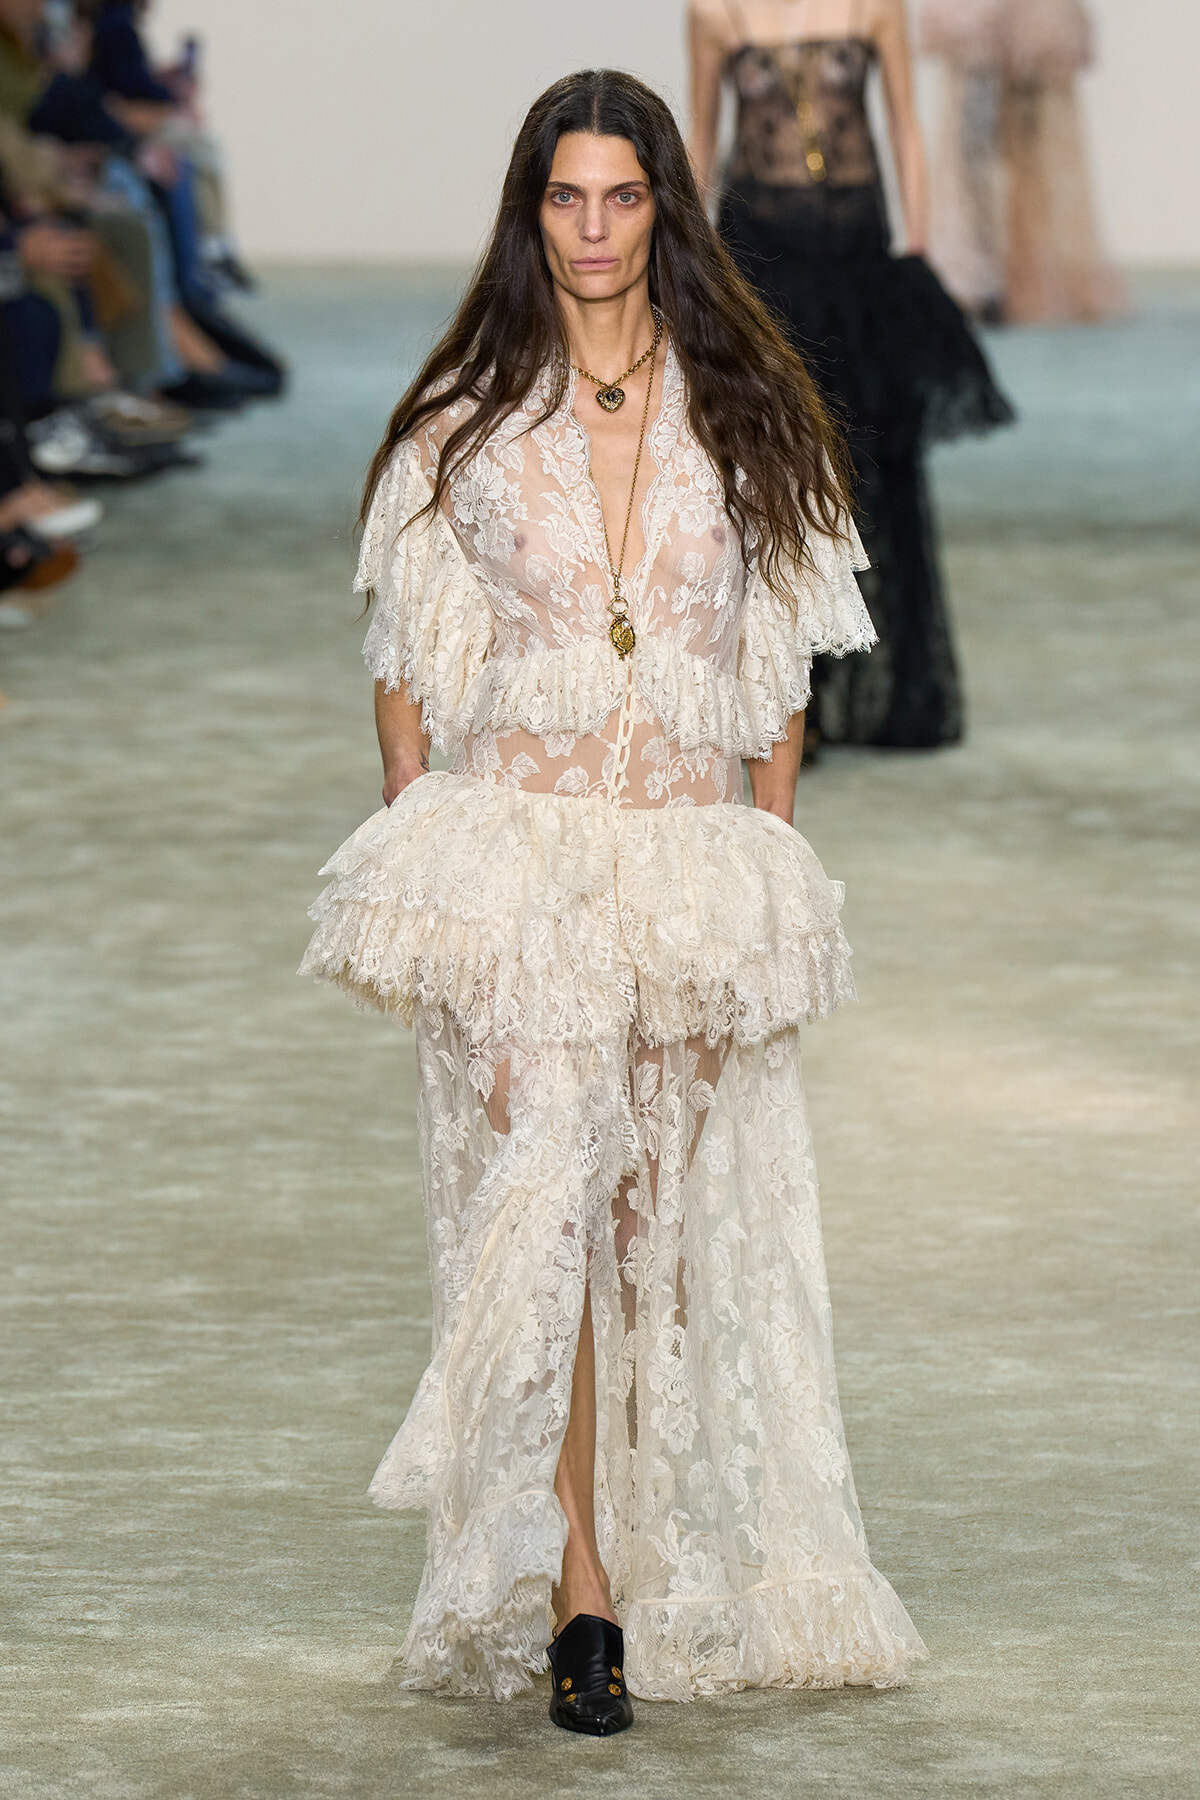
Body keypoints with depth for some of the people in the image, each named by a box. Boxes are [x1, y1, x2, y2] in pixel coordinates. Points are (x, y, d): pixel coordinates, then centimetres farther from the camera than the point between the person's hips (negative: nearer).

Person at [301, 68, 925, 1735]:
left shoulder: (743, 411, 8)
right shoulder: (466, 417, 5)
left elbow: (782, 662, 11)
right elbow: (408, 660, 8)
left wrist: (766, 862, 6)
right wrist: (412, 862, 3)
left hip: (697, 861, 2)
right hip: (515, 849, -2)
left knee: (677, 1211, 4)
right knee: (540, 1192, -14)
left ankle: (681, 1572, 14)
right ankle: (576, 1590, -15)